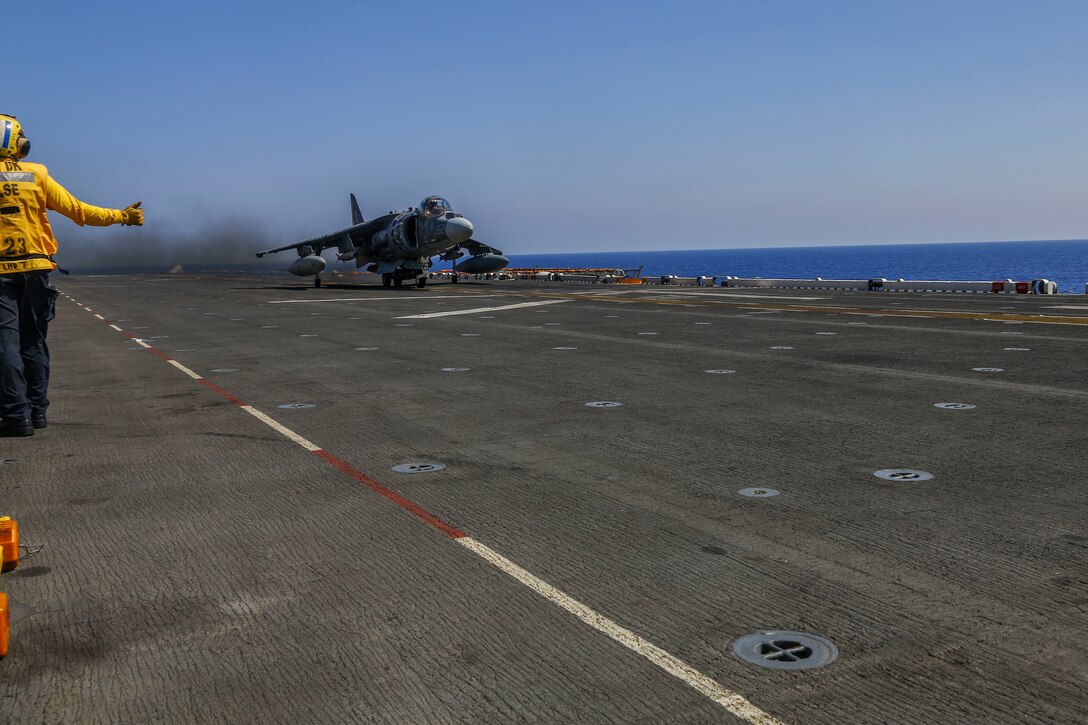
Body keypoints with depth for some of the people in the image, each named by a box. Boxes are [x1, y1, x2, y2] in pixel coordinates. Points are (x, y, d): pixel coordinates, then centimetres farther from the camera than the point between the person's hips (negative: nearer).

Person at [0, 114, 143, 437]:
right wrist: (121, 215, 10)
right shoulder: (36, 175, 2)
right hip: (36, 268, 3)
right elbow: (77, 210, 2)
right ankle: (37, 410, 16)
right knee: (33, 340, 12)